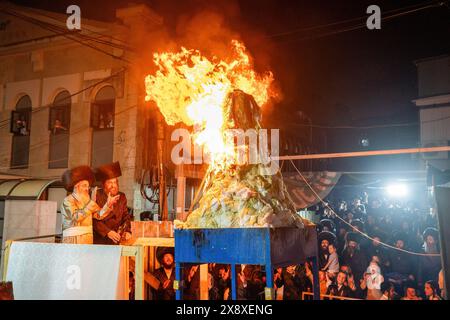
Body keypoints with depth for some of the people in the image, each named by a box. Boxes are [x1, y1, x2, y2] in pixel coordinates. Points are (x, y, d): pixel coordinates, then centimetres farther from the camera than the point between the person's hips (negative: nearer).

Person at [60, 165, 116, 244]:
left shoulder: (86, 200, 14)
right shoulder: (68, 201, -6)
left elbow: (99, 215, 2)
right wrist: (91, 204, -24)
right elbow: (76, 217, -22)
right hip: (73, 240, -6)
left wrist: (108, 204, -15)